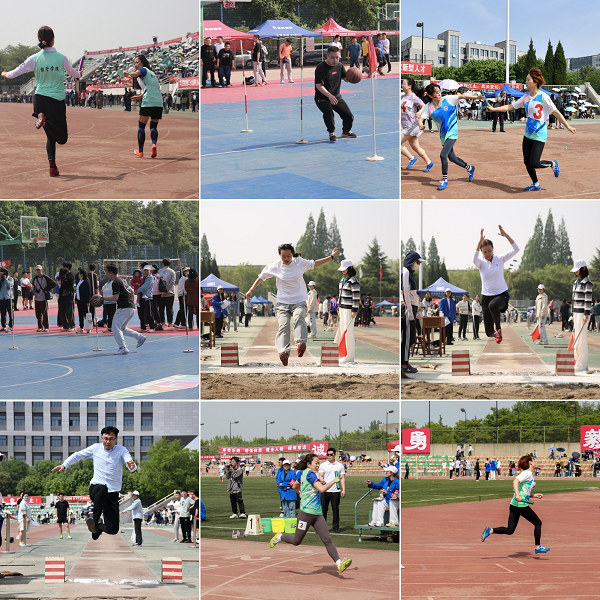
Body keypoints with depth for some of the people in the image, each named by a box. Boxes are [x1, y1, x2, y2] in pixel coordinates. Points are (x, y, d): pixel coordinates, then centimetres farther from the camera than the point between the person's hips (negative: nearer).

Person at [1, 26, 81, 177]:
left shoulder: (35, 59, -2)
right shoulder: (61, 57, -3)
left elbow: (17, 72, 6)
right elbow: (72, 72, 16)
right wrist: (79, 74, 41)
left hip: (40, 99, 3)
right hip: (57, 101, -3)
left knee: (50, 136, 12)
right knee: (62, 139, 2)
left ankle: (52, 166, -4)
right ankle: (45, 122, -26)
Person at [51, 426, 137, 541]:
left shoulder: (122, 450, 0)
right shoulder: (96, 448, 7)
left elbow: (128, 459, -20)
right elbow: (78, 455, 21)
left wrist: (132, 467, -43)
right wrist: (64, 465, 14)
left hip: (113, 492, 1)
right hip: (96, 487, -1)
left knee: (113, 529, -5)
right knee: (102, 489, -42)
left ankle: (98, 527, 29)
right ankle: (95, 520, -32)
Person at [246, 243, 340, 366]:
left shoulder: (300, 263, 5)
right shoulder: (274, 267, 3)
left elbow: (315, 264, 21)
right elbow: (261, 277, 16)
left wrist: (331, 257, 24)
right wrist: (251, 290, 16)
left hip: (299, 302, 0)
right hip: (282, 303, 0)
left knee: (299, 318, -32)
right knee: (283, 325, -24)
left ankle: (301, 343, -52)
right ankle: (283, 351, -42)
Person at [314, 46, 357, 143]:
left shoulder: (339, 66, 1)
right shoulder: (321, 68, -20)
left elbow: (346, 78, 11)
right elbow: (319, 85, -25)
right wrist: (329, 96, -38)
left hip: (336, 96, 6)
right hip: (322, 97, -6)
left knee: (349, 116, 2)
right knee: (328, 111, -33)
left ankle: (346, 131, 34)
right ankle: (331, 133, -11)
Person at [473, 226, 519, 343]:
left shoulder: (500, 259, -1)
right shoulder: (481, 263, -3)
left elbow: (516, 249, -10)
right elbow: (474, 259, -28)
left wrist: (506, 235, -20)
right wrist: (480, 242, -35)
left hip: (502, 294, -1)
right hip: (486, 297, 1)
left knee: (493, 305, -41)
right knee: (489, 332, -1)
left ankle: (498, 327, -14)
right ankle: (496, 333, 39)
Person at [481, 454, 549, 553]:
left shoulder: (528, 473, 20)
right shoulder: (528, 473, -8)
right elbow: (515, 481, -25)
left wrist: (535, 495, 24)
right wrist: (517, 495, -35)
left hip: (514, 504, 9)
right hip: (521, 505, -9)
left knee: (509, 530, 5)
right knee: (538, 523, 7)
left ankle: (490, 530, -9)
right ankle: (538, 547, 11)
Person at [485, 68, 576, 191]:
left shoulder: (543, 97, -13)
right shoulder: (526, 97, 5)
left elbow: (556, 112, -10)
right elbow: (509, 107, 11)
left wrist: (568, 127, -9)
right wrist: (493, 109, 5)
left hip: (539, 135, -7)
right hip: (528, 134, 7)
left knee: (534, 163, -13)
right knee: (527, 162, 7)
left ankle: (552, 164, 16)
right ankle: (535, 184, 26)